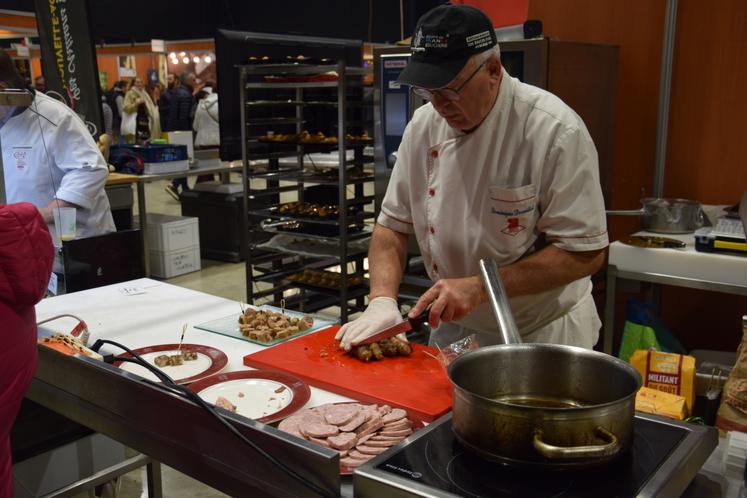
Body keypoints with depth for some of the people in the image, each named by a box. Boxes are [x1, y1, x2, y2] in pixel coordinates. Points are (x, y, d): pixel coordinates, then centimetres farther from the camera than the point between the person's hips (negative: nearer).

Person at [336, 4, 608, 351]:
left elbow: (585, 253, -21)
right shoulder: (424, 126, -6)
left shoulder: (555, 130, -22)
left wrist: (479, 287, -27)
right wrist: (382, 300, -16)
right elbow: (393, 226, 0)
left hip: (542, 334, -4)